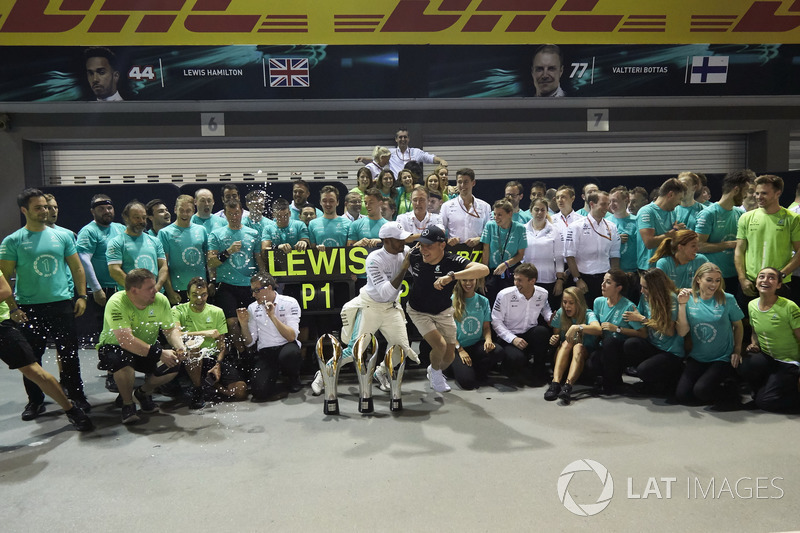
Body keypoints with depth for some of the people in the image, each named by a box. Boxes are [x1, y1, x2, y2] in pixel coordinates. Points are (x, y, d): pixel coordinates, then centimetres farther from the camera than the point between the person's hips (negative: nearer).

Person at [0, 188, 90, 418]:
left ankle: (76, 395, 20)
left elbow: (77, 268, 10)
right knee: (32, 357, 9)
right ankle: (35, 400, 24)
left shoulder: (63, 235, 5)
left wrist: (81, 296, 2)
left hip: (62, 305, 1)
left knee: (69, 353, 6)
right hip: (29, 309, -1)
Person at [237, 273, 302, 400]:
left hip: (286, 347, -1)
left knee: (289, 354, -38)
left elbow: (292, 337, -15)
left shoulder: (289, 303, -4)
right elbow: (249, 342, 9)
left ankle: (294, 378, -3)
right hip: (265, 352, 1)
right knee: (260, 391, -25)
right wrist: (243, 323, -8)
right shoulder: (252, 308, 7)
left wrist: (272, 316, -22)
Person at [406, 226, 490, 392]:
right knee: (440, 345, -20)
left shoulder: (452, 261, -32)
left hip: (443, 311, 1)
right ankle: (435, 371, 16)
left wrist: (451, 276, -59)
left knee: (449, 356, 9)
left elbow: (484, 269, -50)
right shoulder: (414, 256, -24)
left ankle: (435, 372, 46)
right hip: (418, 311, -1)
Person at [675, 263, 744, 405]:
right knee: (681, 395, -8)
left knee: (701, 390, -23)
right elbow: (682, 332, -9)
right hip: (697, 358, 3)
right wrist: (682, 304, -15)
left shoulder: (727, 300, -6)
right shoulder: (690, 300, -2)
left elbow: (738, 326, 9)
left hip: (722, 358, -3)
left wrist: (737, 350, 0)